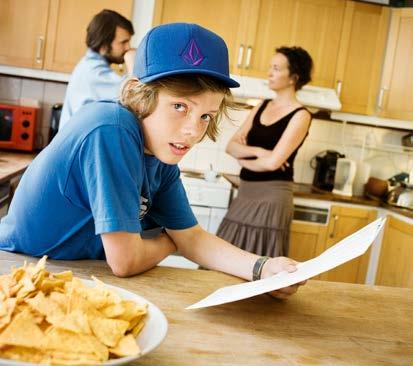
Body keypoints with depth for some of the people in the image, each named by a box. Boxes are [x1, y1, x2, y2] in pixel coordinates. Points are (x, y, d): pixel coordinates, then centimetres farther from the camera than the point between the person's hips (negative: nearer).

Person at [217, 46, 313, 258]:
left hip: (272, 197, -7)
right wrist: (258, 152, -14)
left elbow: (272, 162, -20)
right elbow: (231, 146, 5)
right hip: (245, 193, 7)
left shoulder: (300, 116, -10)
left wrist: (244, 159, -2)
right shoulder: (262, 106, 11)